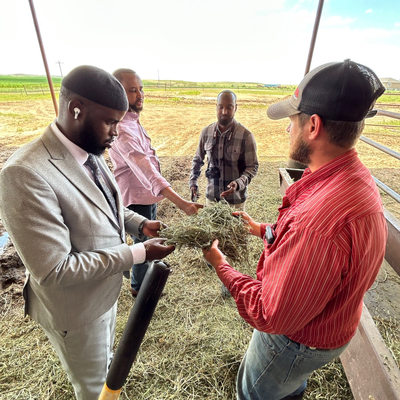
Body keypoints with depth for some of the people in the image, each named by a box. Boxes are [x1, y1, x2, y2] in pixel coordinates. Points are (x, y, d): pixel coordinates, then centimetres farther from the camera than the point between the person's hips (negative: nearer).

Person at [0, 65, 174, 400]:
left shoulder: (91, 153, -6)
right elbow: (54, 271, -31)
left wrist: (141, 223, -8)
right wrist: (138, 254, -28)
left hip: (107, 291, 7)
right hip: (76, 310, -7)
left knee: (107, 362, 36)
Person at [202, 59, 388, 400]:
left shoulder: (320, 218, -44)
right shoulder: (357, 178, -11)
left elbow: (272, 317, -32)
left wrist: (221, 267, -20)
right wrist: (265, 230, 6)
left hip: (296, 341, -7)